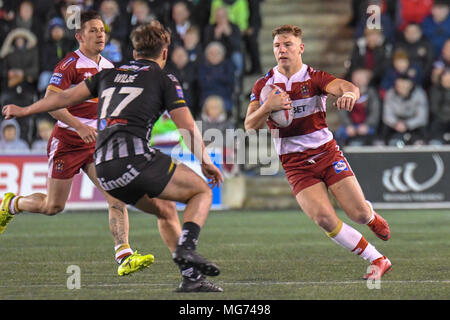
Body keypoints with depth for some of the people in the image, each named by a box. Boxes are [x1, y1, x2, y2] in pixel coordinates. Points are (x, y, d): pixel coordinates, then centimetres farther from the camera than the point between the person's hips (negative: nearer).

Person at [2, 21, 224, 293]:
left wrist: (24, 110, 39)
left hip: (104, 169, 6)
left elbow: (66, 97, 28)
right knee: (202, 191, 8)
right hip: (135, 156, -6)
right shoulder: (164, 80, 9)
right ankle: (186, 248, -17)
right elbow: (189, 129, 2)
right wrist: (206, 162, 14)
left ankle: (191, 276, 9)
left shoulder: (109, 74, 24)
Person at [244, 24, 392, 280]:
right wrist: (268, 106, -23)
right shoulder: (264, 85, 3)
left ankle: (373, 217, 32)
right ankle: (378, 260, -6)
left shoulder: (314, 78, -4)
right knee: (325, 219, -20)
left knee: (359, 214, -9)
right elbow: (250, 126, -3)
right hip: (295, 165, 1)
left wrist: (349, 94, -47)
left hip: (326, 153, -1)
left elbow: (350, 87, -22)